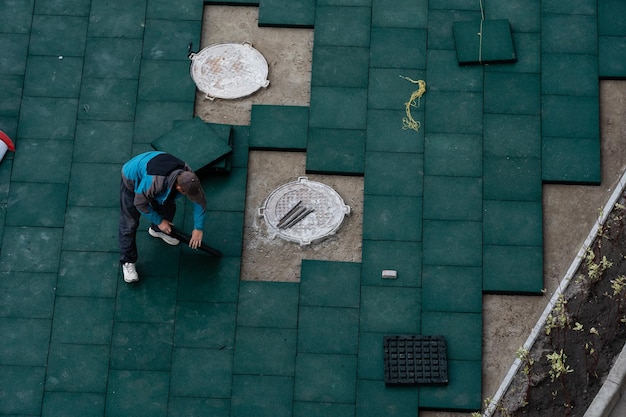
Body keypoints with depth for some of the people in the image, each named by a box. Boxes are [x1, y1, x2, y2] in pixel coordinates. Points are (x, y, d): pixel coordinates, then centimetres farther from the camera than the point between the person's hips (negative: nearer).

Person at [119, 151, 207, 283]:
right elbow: (140, 203, -28)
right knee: (129, 224, -5)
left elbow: (200, 200, -11)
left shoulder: (188, 176, -28)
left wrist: (199, 228, -9)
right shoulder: (154, 182, -46)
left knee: (168, 207, 9)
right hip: (132, 181, -6)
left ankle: (157, 230, 40)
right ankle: (127, 262, 7)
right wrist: (159, 221, -16)